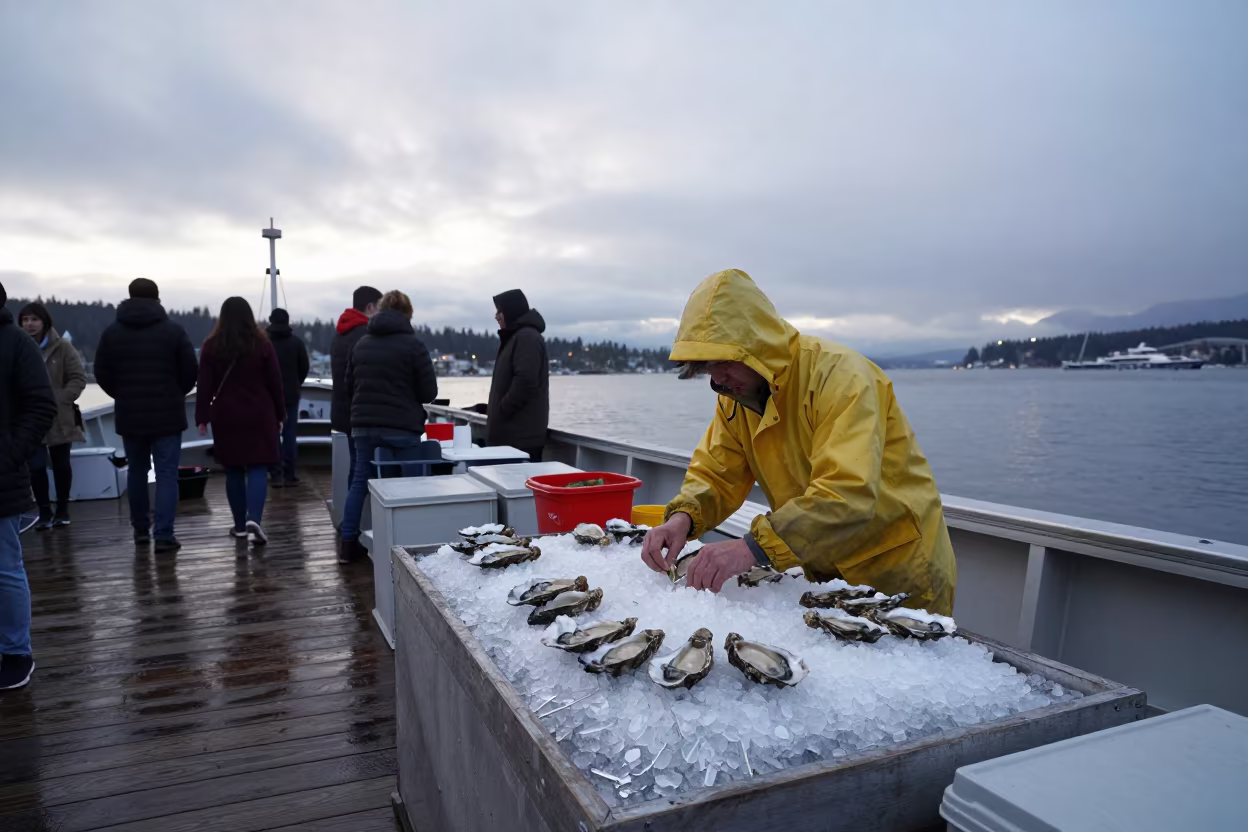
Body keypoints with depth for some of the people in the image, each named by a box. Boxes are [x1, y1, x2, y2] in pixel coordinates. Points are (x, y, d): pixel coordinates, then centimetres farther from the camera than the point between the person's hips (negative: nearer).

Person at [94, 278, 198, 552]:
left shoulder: (112, 332, 3)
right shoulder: (173, 330, -6)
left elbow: (101, 373, 4)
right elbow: (191, 371, -5)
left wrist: (124, 396, 19)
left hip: (129, 415, 3)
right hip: (167, 414, -3)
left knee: (137, 471, 17)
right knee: (166, 473, -2)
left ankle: (140, 528, 24)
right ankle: (164, 534, -8)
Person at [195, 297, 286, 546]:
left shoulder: (212, 346, -1)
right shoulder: (262, 344, -3)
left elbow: (205, 386, -1)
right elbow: (275, 383, -1)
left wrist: (202, 418, 4)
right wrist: (279, 415, 8)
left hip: (226, 417, 1)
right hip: (259, 417, -1)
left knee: (233, 470, 10)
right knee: (258, 468, -1)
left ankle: (240, 525, 16)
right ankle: (254, 520, -18)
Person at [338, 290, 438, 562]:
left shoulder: (362, 344, 9)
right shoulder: (413, 345, -7)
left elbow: (349, 385, 15)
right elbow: (429, 392, -7)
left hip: (363, 425, 5)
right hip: (402, 428, -5)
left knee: (360, 481, 13)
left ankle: (348, 543, 16)